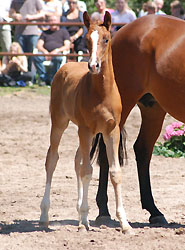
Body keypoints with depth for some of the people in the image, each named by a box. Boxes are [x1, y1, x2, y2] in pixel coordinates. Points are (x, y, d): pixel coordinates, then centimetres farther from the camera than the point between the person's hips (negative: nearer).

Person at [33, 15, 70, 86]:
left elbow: (67, 46, 7)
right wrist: (45, 51, -8)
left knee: (58, 58, -41)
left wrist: (57, 50, -12)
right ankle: (44, 78, -25)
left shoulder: (63, 31, 22)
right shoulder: (45, 33, 29)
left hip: (58, 53, -2)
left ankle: (52, 79, -28)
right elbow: (39, 45, 15)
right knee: (36, 57, -33)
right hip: (46, 53, 2)